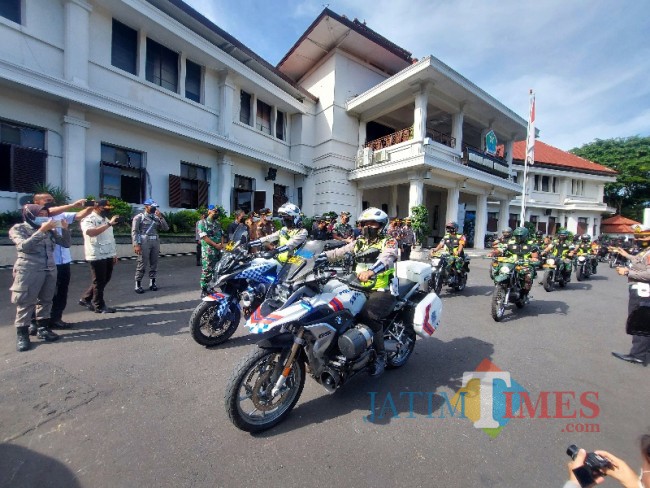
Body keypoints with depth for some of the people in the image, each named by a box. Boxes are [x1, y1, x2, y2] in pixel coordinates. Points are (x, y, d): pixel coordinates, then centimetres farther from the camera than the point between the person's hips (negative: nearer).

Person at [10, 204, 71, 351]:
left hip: (50, 270, 4)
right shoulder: (18, 228, 0)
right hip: (29, 271, -4)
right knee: (26, 303, 0)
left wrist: (65, 228, -5)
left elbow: (66, 243, 10)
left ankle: (42, 328, 20)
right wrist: (42, 230, -21)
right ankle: (22, 334, 8)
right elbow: (24, 246, -17)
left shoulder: (49, 230, 12)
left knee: (45, 300, 10)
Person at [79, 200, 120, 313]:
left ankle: (86, 298, 32)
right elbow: (90, 232, -32)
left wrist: (114, 253, 17)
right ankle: (99, 306, 15)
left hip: (108, 255, 8)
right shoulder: (89, 219, -10)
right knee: (99, 281, 2)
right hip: (97, 256, -8)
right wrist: (109, 224, -32)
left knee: (105, 279, 16)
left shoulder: (106, 219, 16)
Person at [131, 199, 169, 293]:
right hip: (144, 242, -5)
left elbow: (166, 228, 7)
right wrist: (136, 244, -14)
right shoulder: (139, 217, 1)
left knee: (154, 263, 8)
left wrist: (160, 217, -2)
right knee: (142, 264, -4)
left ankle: (152, 282, 18)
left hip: (155, 242, 5)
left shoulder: (156, 217, 14)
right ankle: (138, 284, 6)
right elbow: (134, 232, -4)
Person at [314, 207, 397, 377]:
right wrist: (320, 257, -12)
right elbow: (338, 252, 5)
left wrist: (371, 271, -44)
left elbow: (387, 257, -24)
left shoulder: (389, 242, 0)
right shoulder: (358, 243, 17)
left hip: (382, 290, -6)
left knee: (368, 315, -29)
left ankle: (380, 355, -4)